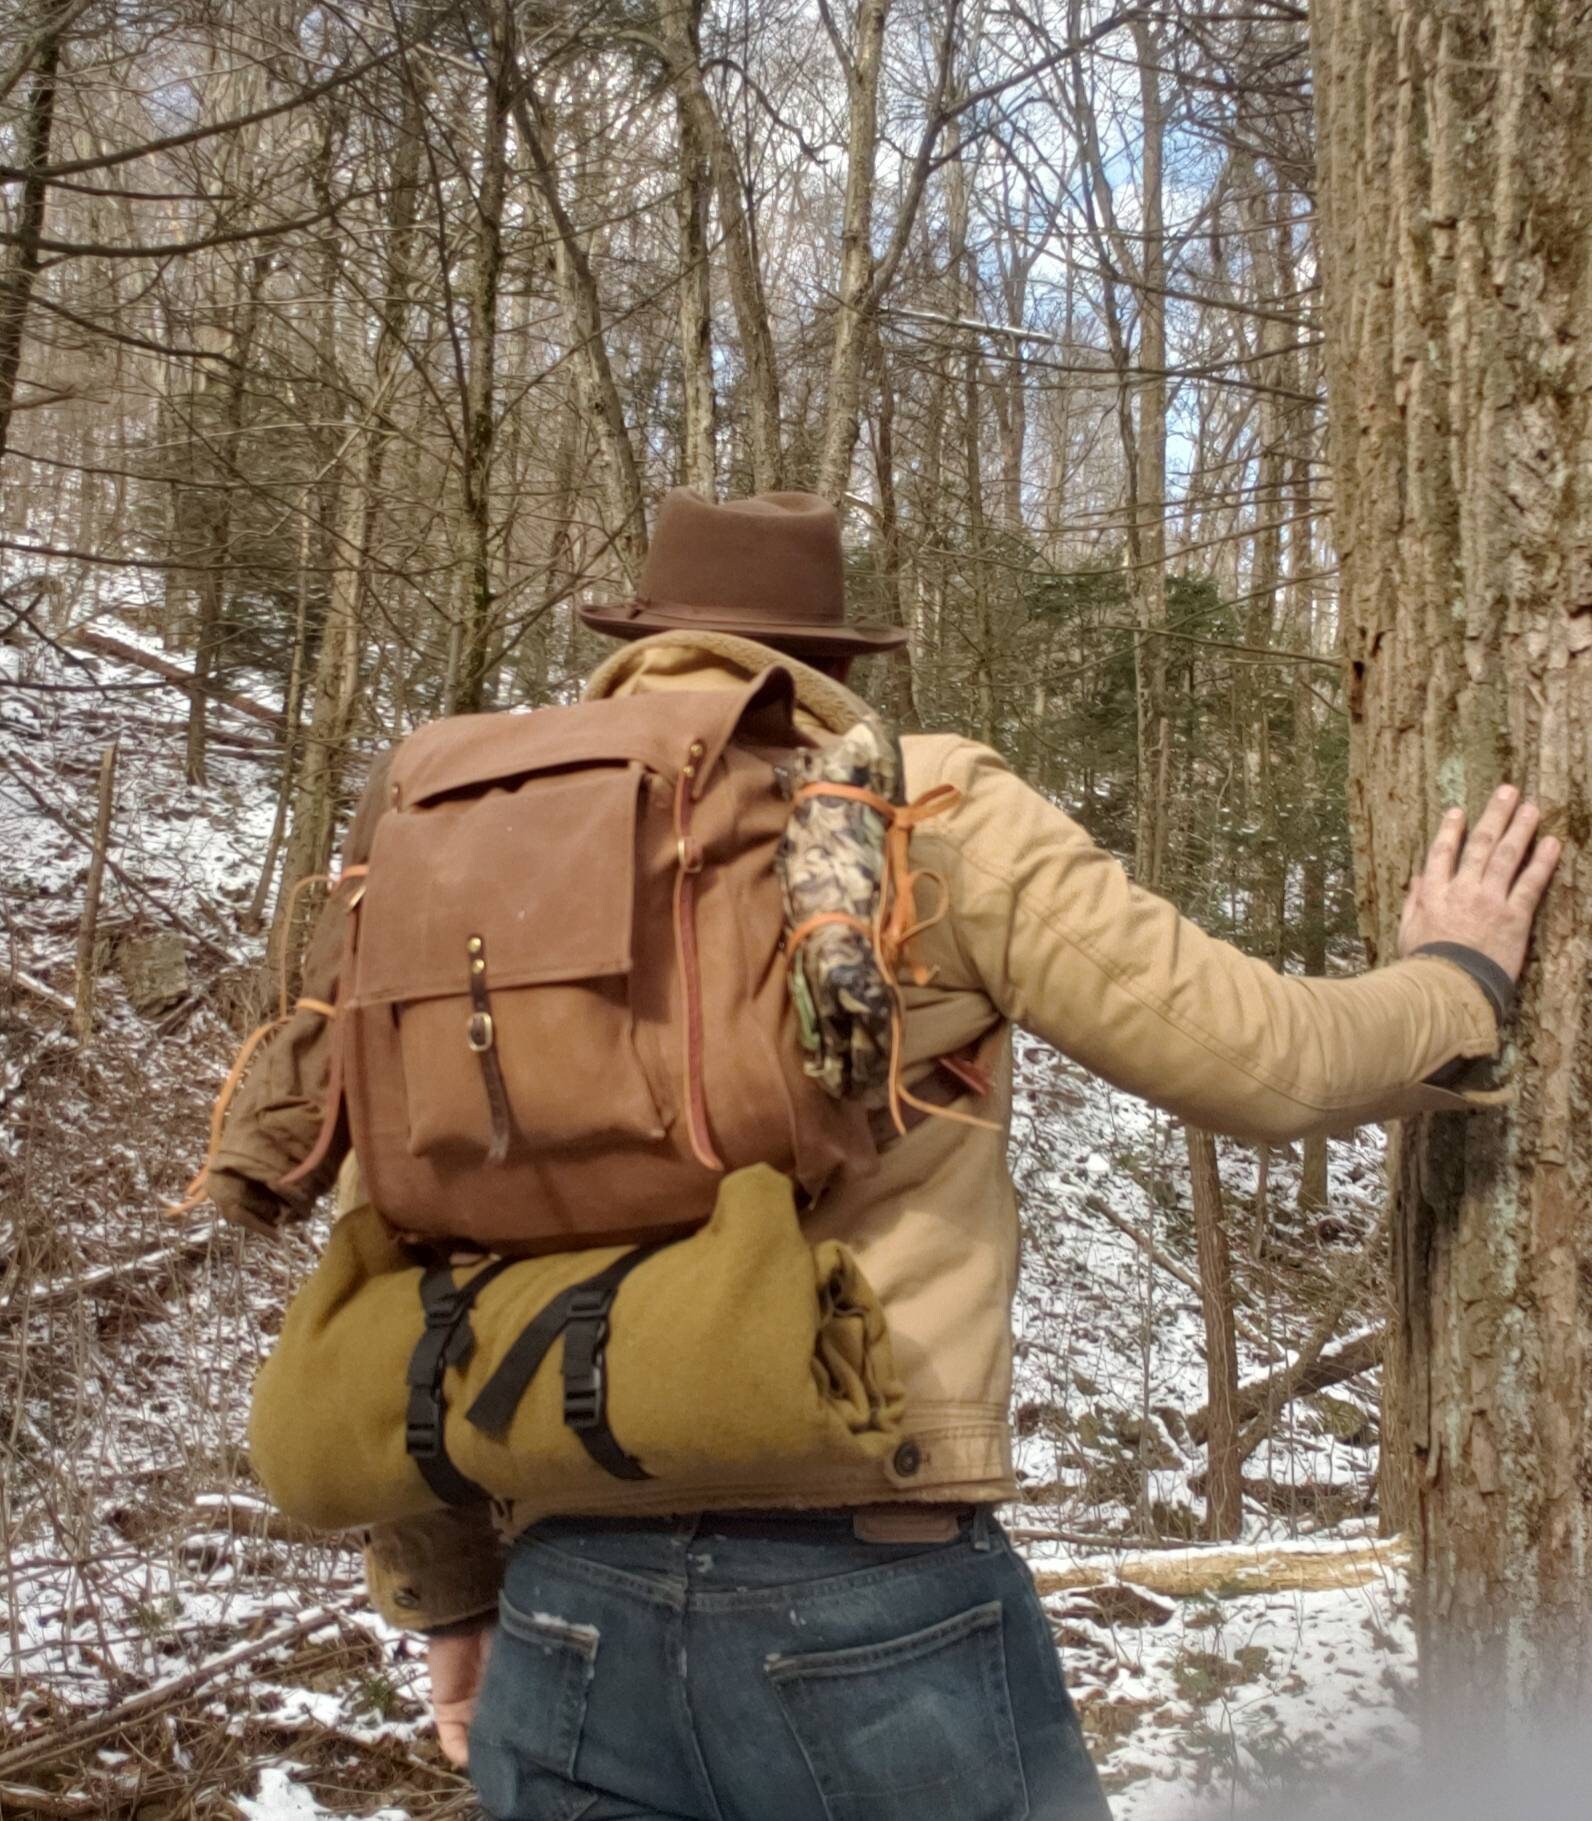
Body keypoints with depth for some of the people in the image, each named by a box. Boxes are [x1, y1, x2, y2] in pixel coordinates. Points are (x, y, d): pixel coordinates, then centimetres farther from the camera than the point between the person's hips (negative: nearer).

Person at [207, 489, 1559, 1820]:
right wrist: (1455, 981, 21)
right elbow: (1256, 1058, 0)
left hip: (570, 1608, 4)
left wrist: (445, 1595, 22)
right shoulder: (932, 809, -1)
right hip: (874, 1594, -3)